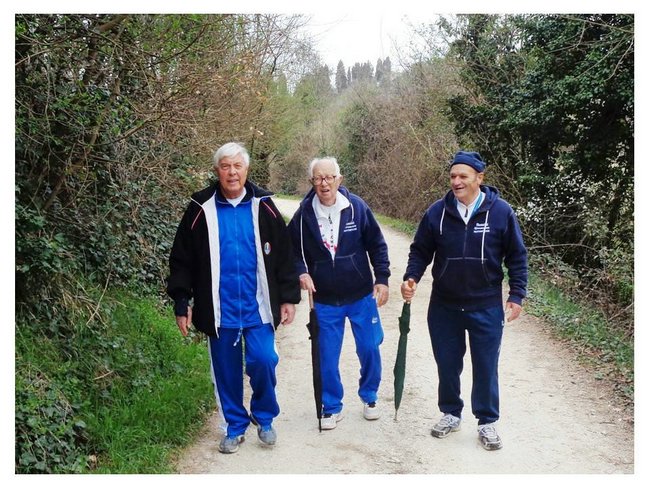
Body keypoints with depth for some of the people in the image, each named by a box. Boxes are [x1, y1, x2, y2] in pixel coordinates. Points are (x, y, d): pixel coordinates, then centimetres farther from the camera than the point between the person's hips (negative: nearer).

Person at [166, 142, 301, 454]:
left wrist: (289, 297, 2)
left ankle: (264, 417, 22)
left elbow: (284, 255, 4)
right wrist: (181, 304, 0)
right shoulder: (200, 209, -1)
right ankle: (235, 426, 29)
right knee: (226, 370, 9)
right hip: (220, 310, 0)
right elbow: (182, 260, 2)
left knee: (263, 361, -6)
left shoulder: (263, 206, 1)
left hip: (258, 308, 0)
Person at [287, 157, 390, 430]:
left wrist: (382, 279, -3)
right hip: (325, 302, 0)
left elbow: (377, 244, -1)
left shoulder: (356, 207, -8)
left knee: (370, 350, 8)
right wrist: (301, 272, -14)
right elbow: (294, 250, 4)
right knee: (327, 357, 6)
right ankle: (332, 407, 26)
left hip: (362, 297, 0)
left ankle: (369, 397, 34)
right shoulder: (304, 214, -7)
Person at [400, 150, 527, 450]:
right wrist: (411, 278, -11)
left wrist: (517, 295, -3)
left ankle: (487, 422, 27)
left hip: (486, 308, -1)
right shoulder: (437, 212, -4)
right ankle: (450, 414, 34)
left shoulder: (501, 211, -8)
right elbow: (420, 250, 4)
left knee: (485, 368, 8)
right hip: (444, 307, 2)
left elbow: (517, 256, -1)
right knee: (447, 366, 13)